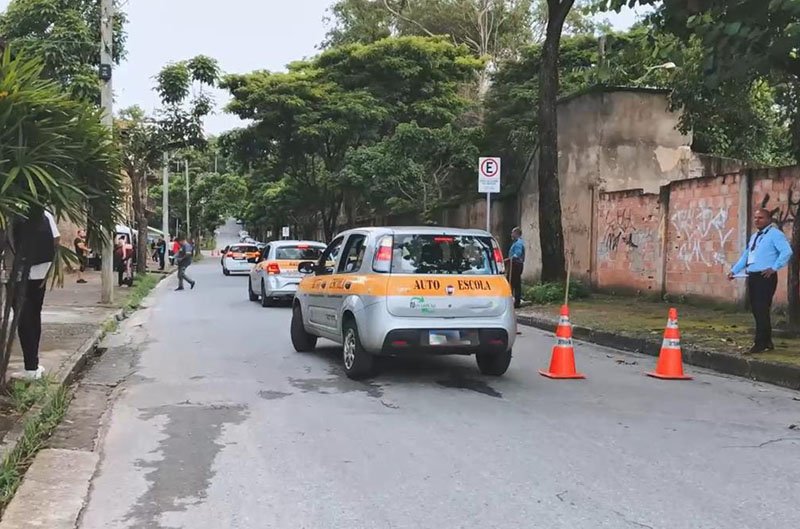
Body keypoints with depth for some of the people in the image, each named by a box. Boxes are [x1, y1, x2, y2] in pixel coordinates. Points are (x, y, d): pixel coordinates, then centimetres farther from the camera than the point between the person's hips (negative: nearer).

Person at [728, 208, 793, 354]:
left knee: (762, 309, -10)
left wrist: (774, 268, -20)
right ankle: (767, 342, 20)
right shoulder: (754, 237, 21)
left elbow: (786, 252, -17)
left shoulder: (774, 234, -6)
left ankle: (760, 343, -8)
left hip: (766, 277, -9)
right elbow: (745, 256, 26)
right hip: (752, 276, 9)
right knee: (756, 309, 10)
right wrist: (734, 271, 18)